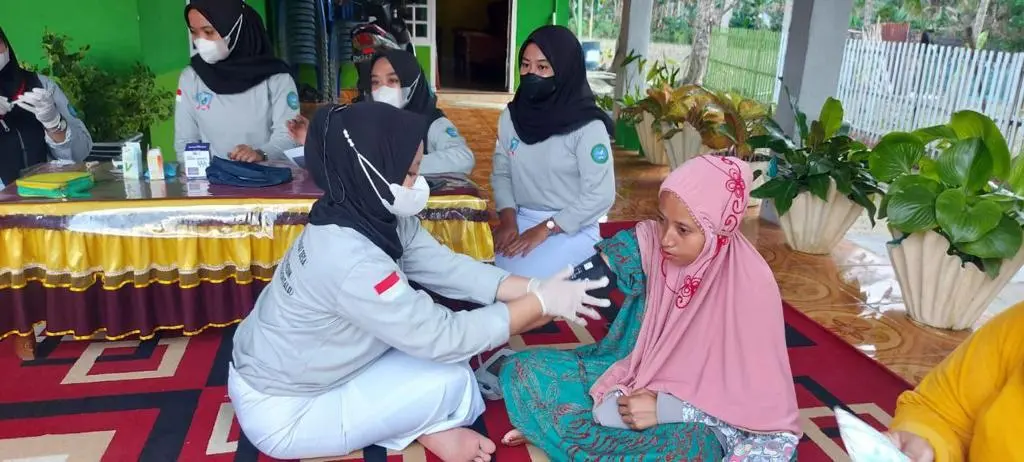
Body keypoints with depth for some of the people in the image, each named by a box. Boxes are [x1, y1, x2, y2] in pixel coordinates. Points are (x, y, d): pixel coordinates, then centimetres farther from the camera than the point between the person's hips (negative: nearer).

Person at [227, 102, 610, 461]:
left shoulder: (378, 216, -9)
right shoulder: (349, 259, -36)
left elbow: (450, 268, -9)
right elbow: (443, 338, -31)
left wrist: (535, 288, -19)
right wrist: (542, 304, -23)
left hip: (292, 372, 9)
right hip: (281, 413, -8)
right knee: (448, 380, -14)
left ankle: (429, 424, 7)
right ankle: (433, 428, 12)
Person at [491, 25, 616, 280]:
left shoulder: (588, 126, -14)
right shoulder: (510, 117, 4)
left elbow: (600, 196, -15)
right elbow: (501, 174, 10)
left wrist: (543, 230, -17)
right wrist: (508, 219, -8)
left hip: (572, 229, -5)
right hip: (520, 221, 5)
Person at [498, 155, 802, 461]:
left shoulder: (751, 286, -21)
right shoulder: (648, 242, -14)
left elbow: (761, 395, -17)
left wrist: (667, 408, -22)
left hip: (696, 413, -2)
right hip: (631, 373, 3)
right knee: (520, 370, -8)